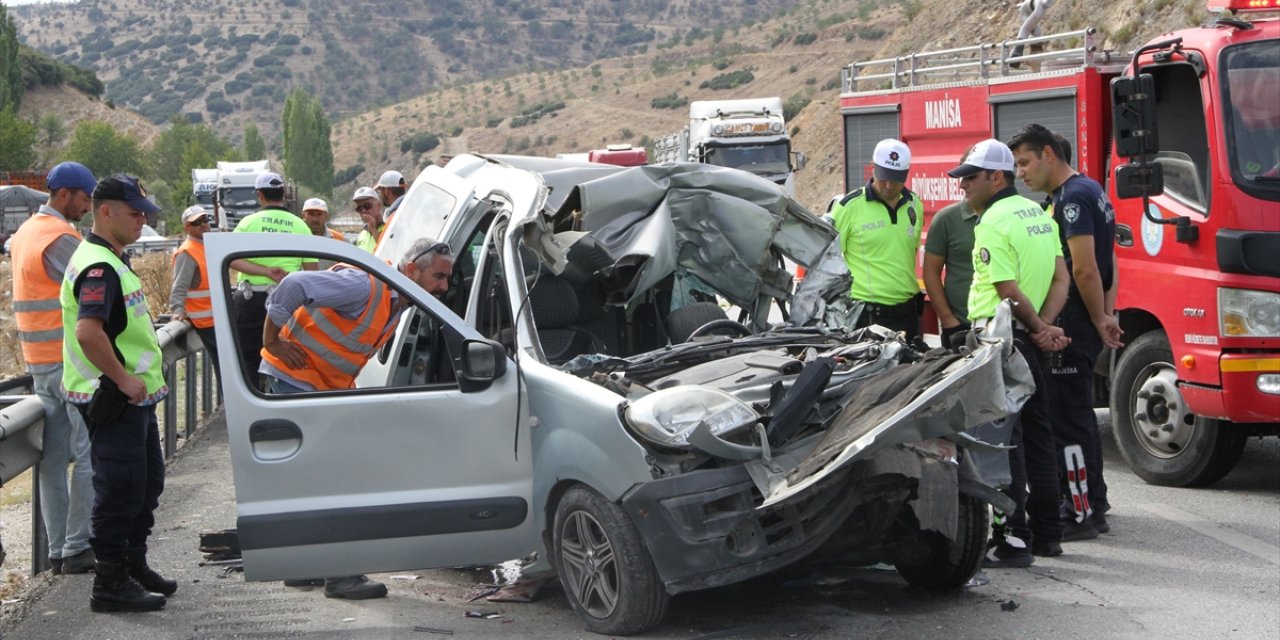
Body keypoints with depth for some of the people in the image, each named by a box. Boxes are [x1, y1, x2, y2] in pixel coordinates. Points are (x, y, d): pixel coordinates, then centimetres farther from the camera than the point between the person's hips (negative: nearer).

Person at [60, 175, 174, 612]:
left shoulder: (112, 261, 16)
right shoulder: (98, 267, -19)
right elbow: (88, 331, -33)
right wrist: (123, 378, -25)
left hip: (134, 396, 11)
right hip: (115, 400, -11)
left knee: (148, 482, 19)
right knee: (121, 491, -3)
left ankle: (133, 565, 32)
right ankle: (110, 585, 5)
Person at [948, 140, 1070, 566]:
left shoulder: (993, 222, -14)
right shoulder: (1038, 214, 13)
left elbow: (1009, 292, -18)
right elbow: (1061, 279, 10)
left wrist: (1039, 329, -4)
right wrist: (1045, 326, -2)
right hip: (1029, 339, 9)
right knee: (1035, 433, 15)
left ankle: (1013, 540, -9)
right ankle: (1046, 532, 22)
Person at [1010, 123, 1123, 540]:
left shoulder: (1072, 197, -15)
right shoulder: (1090, 191, 19)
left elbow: (1084, 270, -20)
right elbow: (1107, 262, 21)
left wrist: (1099, 321, -11)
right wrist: (1107, 314, 13)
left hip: (1073, 321, -11)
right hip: (1082, 320, 11)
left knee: (1067, 417, -8)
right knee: (1077, 413, 19)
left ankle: (1083, 514, -5)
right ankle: (1092, 502, 30)